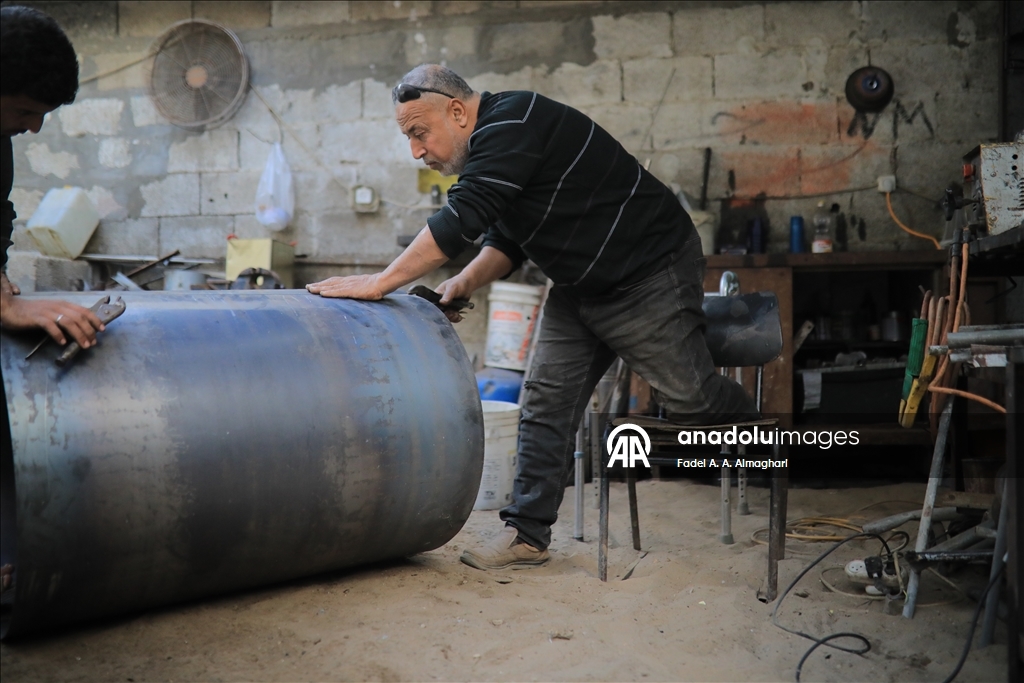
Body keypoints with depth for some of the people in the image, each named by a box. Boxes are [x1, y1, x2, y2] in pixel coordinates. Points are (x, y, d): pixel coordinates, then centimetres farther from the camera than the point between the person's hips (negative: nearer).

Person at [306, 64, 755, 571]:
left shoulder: (513, 124, -23)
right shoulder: (489, 147, 7)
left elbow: (462, 219, -31)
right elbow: (506, 242, 12)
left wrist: (380, 282, -29)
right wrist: (466, 283, -7)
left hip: (652, 271, -9)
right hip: (581, 286, 9)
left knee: (690, 398, -4)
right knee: (546, 402, 1)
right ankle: (527, 535, 5)